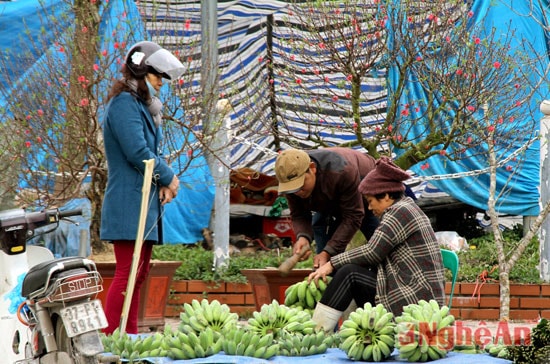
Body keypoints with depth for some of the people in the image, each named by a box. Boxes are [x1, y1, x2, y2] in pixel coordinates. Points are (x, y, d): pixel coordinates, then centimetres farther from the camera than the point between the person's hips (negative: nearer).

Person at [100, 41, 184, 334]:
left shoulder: (140, 104, 19)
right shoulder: (124, 103, -12)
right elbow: (137, 152, -20)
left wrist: (163, 181, 2)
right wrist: (168, 177, -7)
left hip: (145, 202, 10)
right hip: (129, 201, -10)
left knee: (138, 275, 11)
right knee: (128, 274, -13)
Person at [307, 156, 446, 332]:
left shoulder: (400, 212, -9)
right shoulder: (407, 209, 22)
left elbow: (371, 252, -14)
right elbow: (377, 256, 18)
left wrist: (331, 264, -5)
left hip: (415, 302, -11)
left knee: (349, 273, -14)